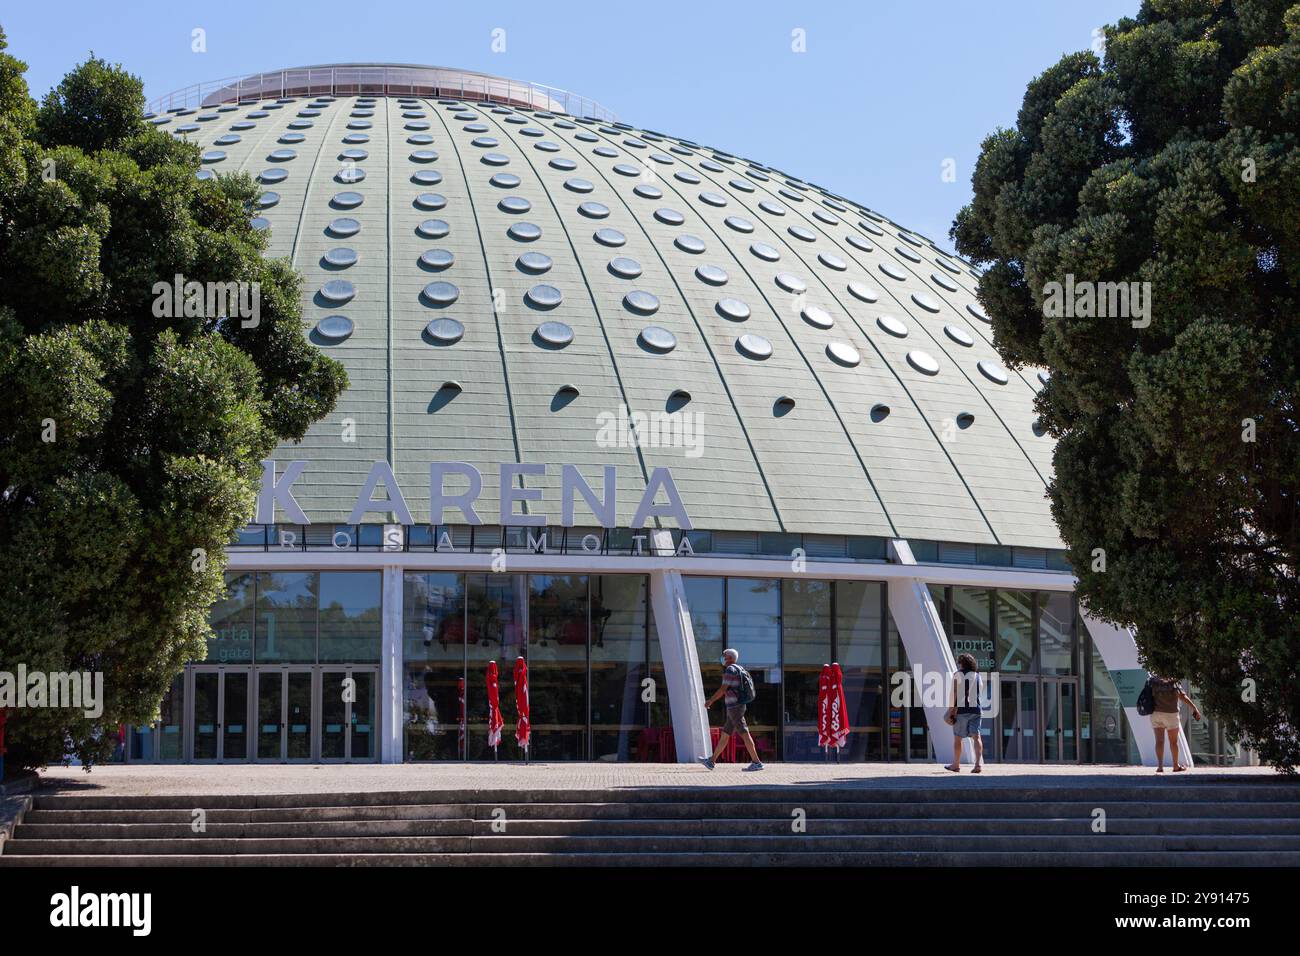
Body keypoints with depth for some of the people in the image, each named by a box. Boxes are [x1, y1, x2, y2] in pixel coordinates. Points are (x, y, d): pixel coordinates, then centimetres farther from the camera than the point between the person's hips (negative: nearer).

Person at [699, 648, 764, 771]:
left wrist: (711, 701, -8)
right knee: (724, 735, 12)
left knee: (744, 734, -10)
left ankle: (756, 762, -12)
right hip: (739, 706, 10)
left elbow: (723, 689, -15)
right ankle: (711, 761, 17)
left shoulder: (730, 670, -11)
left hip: (734, 707, -10)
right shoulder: (739, 670, 19)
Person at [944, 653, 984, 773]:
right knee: (976, 736, -4)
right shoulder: (977, 676, 11)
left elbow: (953, 694, -8)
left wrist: (950, 710, -7)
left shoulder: (958, 675, -1)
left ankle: (956, 765, 19)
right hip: (975, 709, 3)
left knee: (957, 738, 10)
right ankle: (979, 763, -20)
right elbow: (980, 694, 16)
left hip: (961, 709, -3)